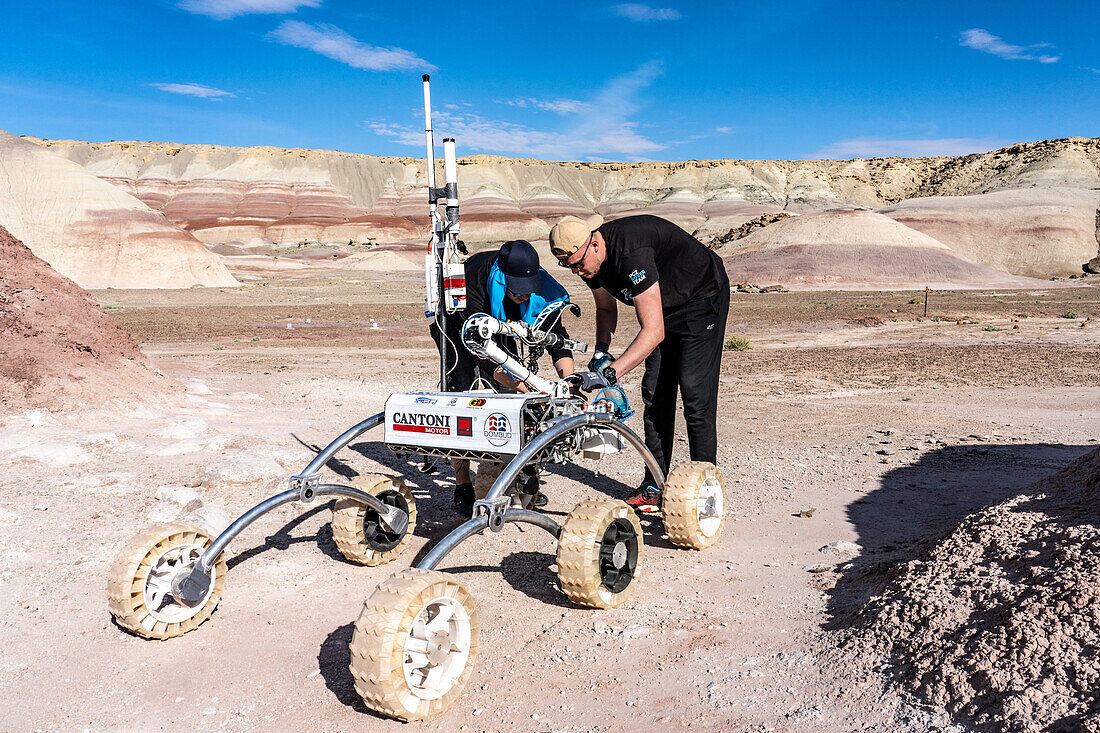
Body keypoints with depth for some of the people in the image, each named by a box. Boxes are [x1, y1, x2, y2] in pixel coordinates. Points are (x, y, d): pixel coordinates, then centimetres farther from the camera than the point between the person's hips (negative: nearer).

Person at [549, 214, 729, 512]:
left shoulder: (632, 253, -37)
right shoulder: (589, 259, -10)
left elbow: (654, 331, -39)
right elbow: (606, 308, 10)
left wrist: (611, 372, -42)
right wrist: (601, 350, -6)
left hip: (702, 300, -8)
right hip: (666, 305, 8)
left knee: (695, 395, -14)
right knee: (654, 395, 3)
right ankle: (654, 487, 10)